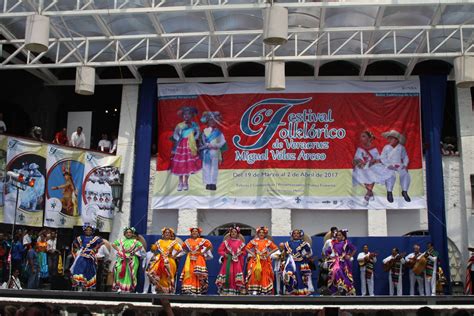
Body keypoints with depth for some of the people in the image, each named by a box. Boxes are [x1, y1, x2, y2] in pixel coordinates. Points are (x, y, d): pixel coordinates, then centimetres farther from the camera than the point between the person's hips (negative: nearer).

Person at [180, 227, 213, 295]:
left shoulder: (201, 240, 1)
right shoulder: (188, 241, 11)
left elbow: (210, 245, -2)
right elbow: (183, 247, 28)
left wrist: (203, 252, -2)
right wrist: (187, 252, 13)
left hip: (199, 260, -3)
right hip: (190, 260, 3)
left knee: (198, 274, -11)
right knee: (188, 273, -6)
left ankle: (198, 290, -9)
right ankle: (188, 289, -5)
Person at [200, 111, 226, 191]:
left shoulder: (218, 132, 3)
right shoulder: (205, 131, 6)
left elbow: (222, 141, 0)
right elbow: (202, 141, 0)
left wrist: (217, 146, -14)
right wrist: (208, 145, -15)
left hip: (215, 152, -1)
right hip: (206, 152, 1)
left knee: (214, 167, 1)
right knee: (207, 167, 1)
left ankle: (213, 183, 3)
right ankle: (208, 183, 6)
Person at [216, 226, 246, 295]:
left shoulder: (240, 242, 8)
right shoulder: (226, 241, 6)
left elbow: (244, 252, 14)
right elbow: (220, 250, 4)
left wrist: (241, 253, -5)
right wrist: (225, 254, -10)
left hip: (237, 262, 1)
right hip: (228, 261, -1)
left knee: (236, 274, -5)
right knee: (227, 274, -9)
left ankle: (235, 291, -1)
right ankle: (226, 290, -6)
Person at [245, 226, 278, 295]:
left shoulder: (268, 241, 6)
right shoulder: (254, 241, 5)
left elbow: (276, 248, 5)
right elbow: (247, 247, 5)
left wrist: (269, 253, -5)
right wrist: (252, 253, -5)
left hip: (265, 261, 1)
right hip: (256, 260, -1)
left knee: (265, 274, -1)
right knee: (255, 274, -11)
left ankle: (265, 291, 2)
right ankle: (254, 290, -9)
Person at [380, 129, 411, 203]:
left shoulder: (401, 147, 9)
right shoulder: (386, 148, 4)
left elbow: (405, 157, 14)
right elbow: (382, 158, 1)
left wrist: (405, 165, -3)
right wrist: (389, 165, -12)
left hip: (399, 165, 2)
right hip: (390, 166, -2)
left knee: (405, 174, -27)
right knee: (391, 175, -34)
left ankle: (404, 191, -11)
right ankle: (389, 192, -17)